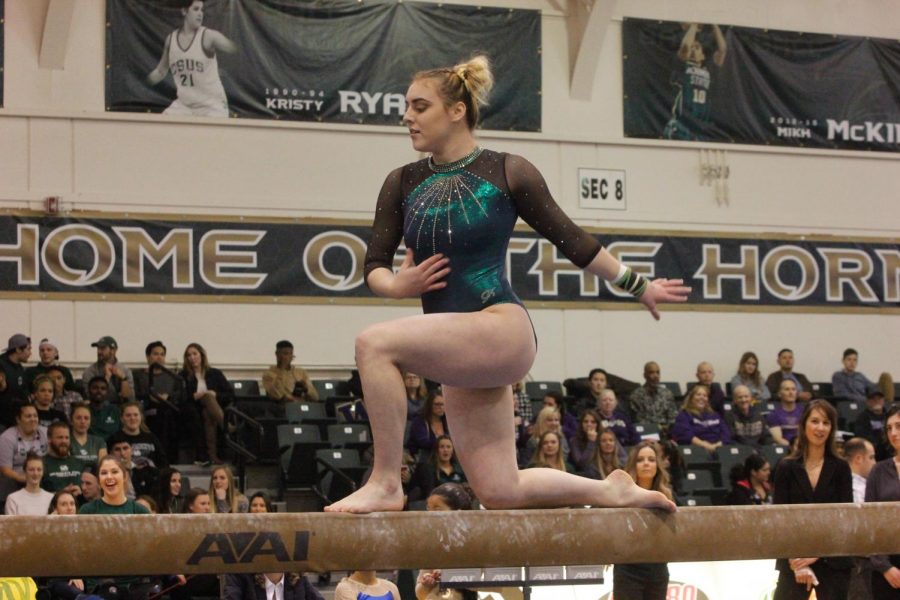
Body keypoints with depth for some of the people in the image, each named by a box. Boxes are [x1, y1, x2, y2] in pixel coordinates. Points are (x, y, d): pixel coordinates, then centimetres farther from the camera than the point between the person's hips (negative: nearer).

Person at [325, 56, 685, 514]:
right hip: (458, 352, 6)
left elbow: (569, 238, 7)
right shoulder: (403, 184, 10)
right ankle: (612, 491, 29)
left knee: (374, 343, -26)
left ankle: (386, 482, -17)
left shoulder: (508, 173, -2)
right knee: (500, 492, 7)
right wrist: (396, 285, -12)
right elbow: (374, 265, 11)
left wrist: (638, 286, 14)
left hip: (502, 327, -6)